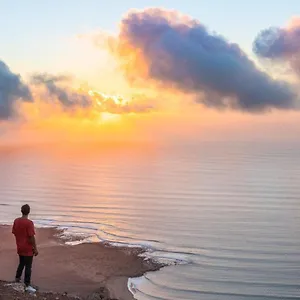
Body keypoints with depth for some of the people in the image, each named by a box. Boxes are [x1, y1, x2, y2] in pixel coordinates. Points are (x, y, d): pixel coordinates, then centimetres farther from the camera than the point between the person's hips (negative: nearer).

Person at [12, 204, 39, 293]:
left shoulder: (16, 221, 0)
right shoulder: (29, 223, -21)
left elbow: (14, 233, 9)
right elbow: (32, 237, -20)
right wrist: (35, 249, -12)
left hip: (20, 248, 7)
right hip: (28, 249, -7)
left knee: (21, 263, 26)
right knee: (28, 267, 0)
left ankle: (17, 278, 40)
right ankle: (27, 286, 2)